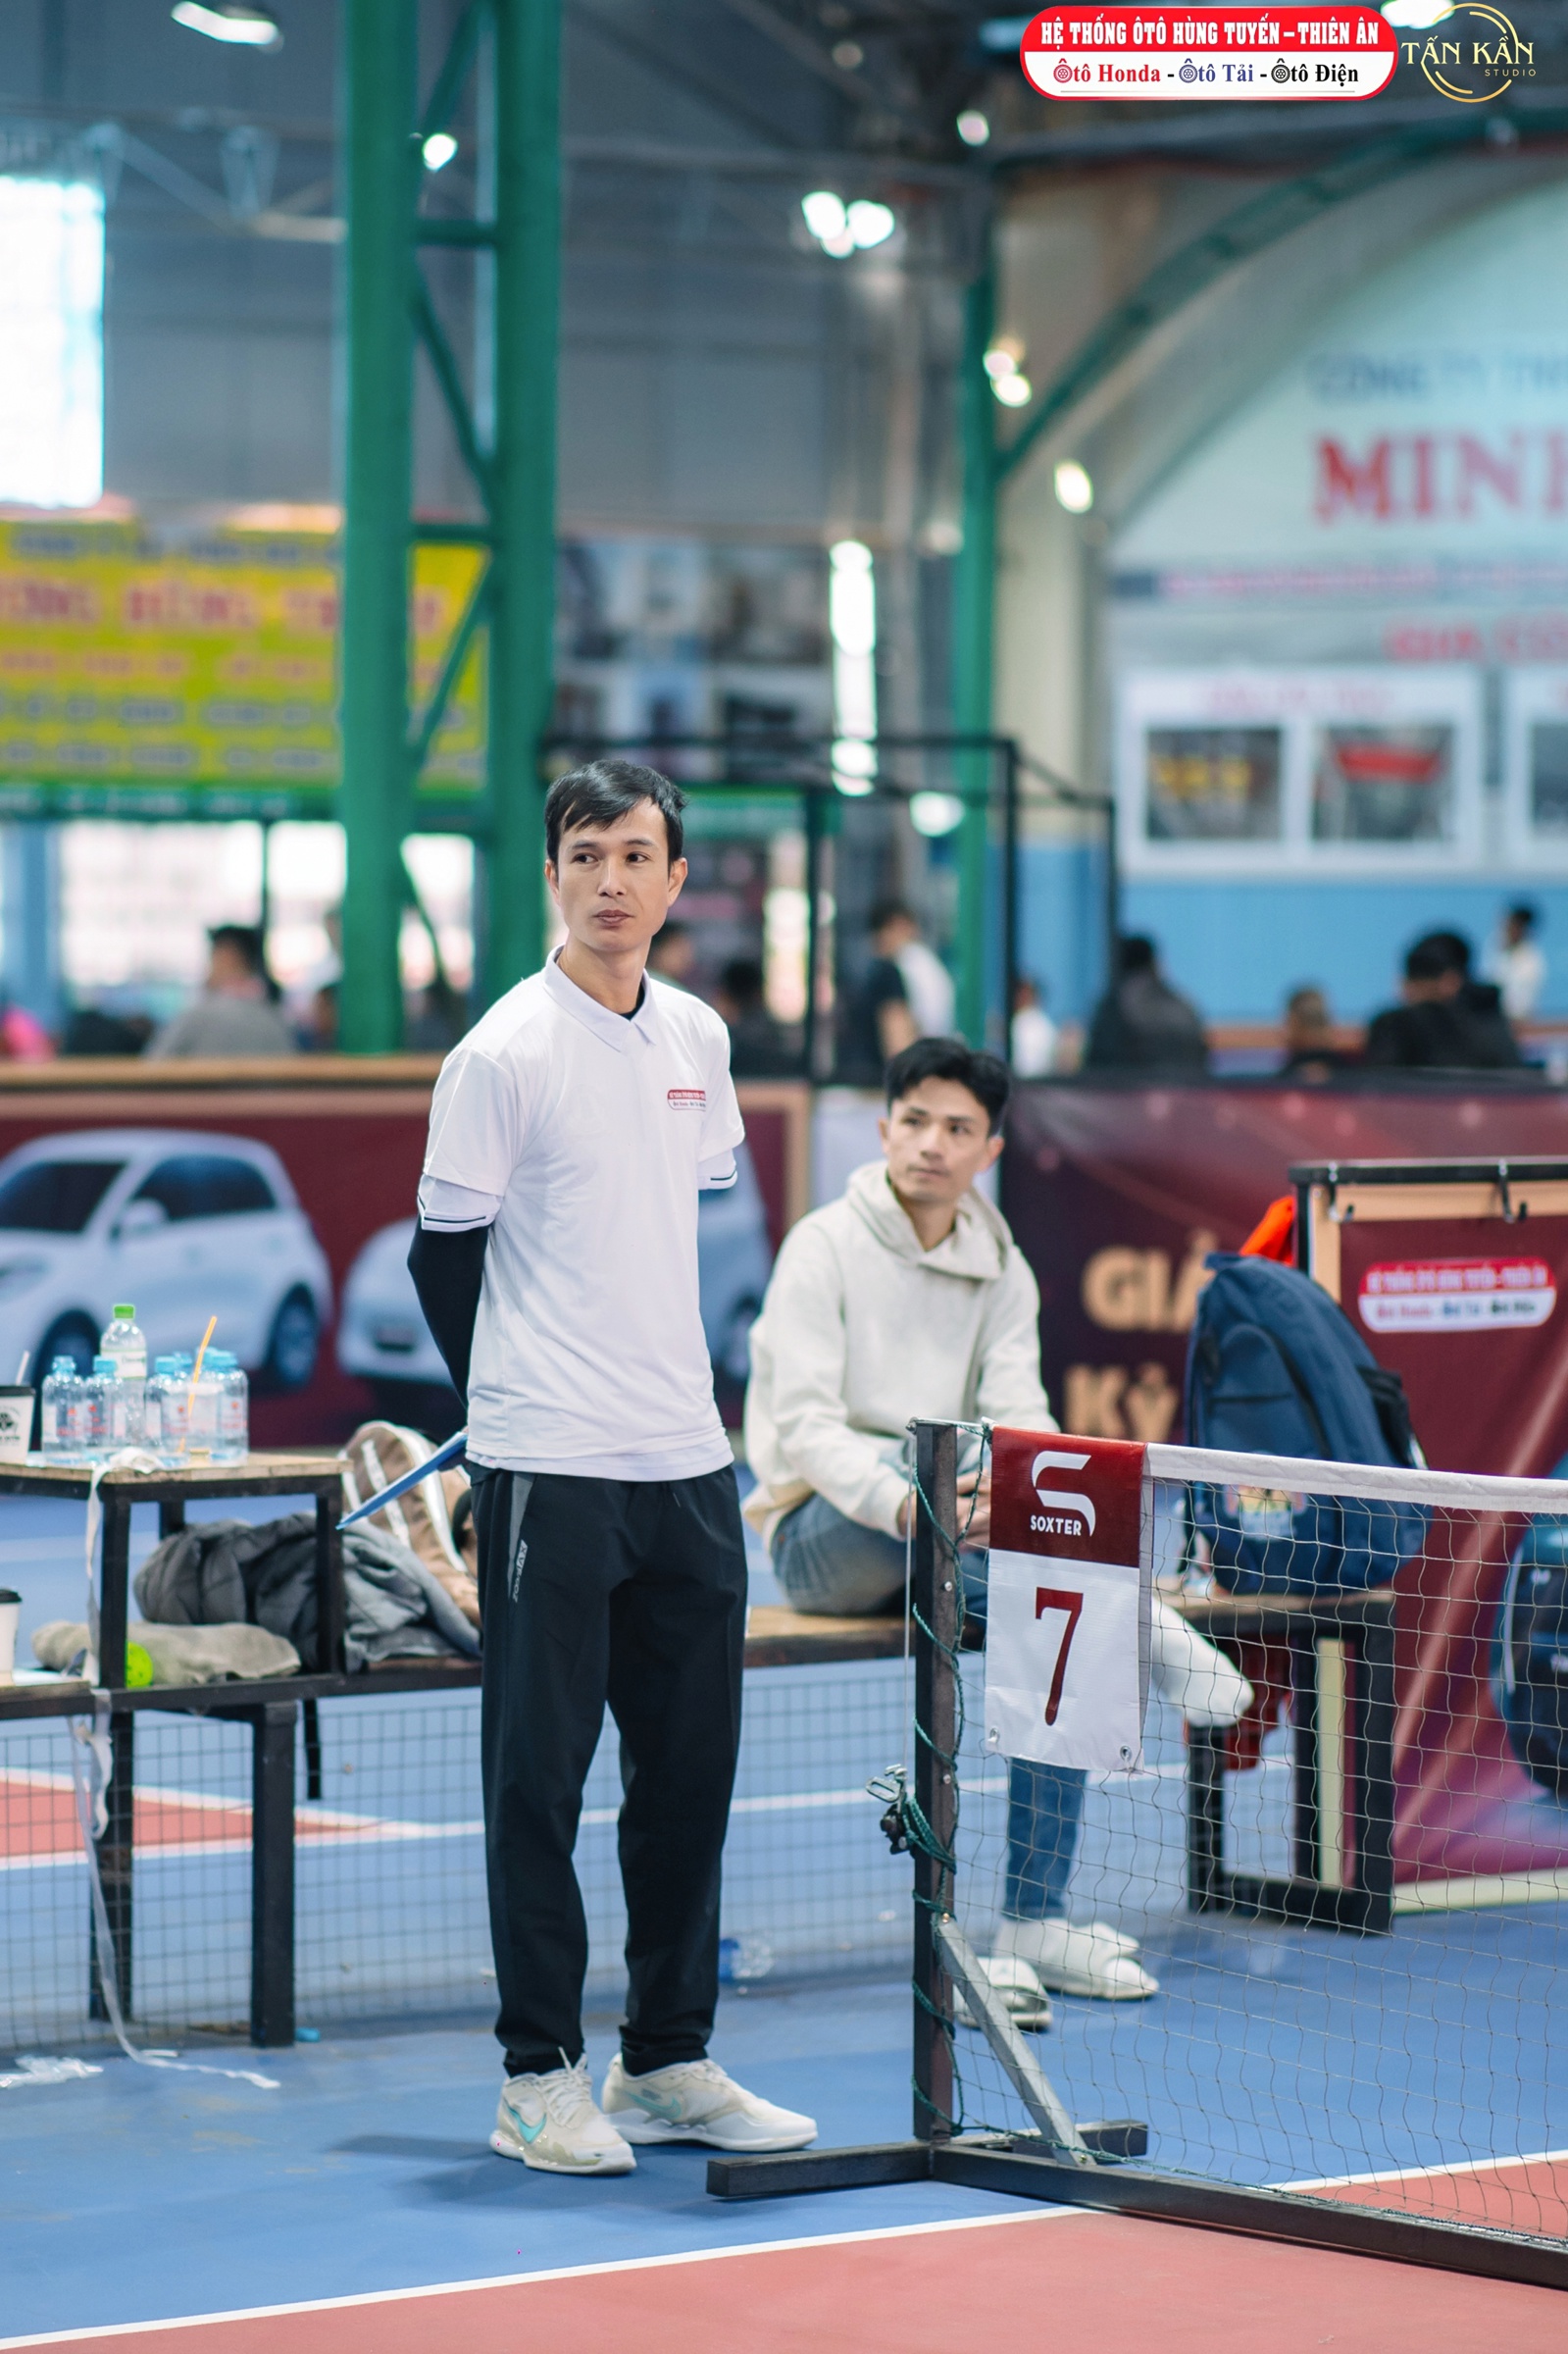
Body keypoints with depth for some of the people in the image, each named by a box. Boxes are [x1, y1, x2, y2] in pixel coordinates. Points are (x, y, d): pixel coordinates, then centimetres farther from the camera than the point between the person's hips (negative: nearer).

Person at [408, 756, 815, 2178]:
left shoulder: (698, 1039, 10)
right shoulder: (506, 1052, -9)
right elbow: (445, 1255, -3)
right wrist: (525, 1399, 7)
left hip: (688, 1462, 6)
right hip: (551, 1471, -6)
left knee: (693, 1766, 10)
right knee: (540, 1773, -1)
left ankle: (670, 2060, 20)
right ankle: (540, 2077, 5)